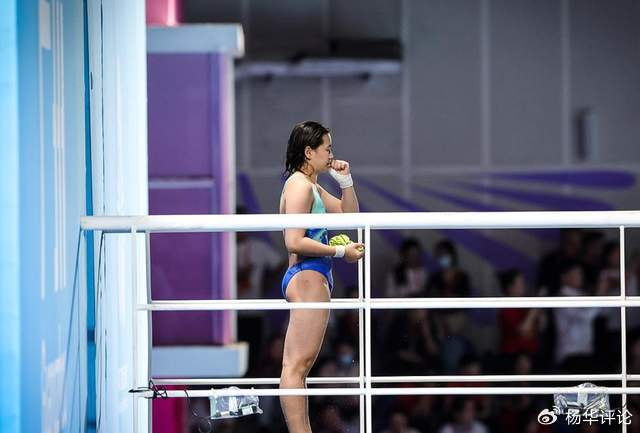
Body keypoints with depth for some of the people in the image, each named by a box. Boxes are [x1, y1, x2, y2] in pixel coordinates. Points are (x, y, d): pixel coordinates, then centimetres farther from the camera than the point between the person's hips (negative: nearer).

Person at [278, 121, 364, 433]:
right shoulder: (299, 185, -11)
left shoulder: (314, 188, 21)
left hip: (314, 278, 11)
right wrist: (341, 252, -15)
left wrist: (345, 181, 16)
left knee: (298, 364, 9)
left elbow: (349, 215, 30)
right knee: (297, 364, -14)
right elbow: (295, 242, -20)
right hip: (307, 277, -11)